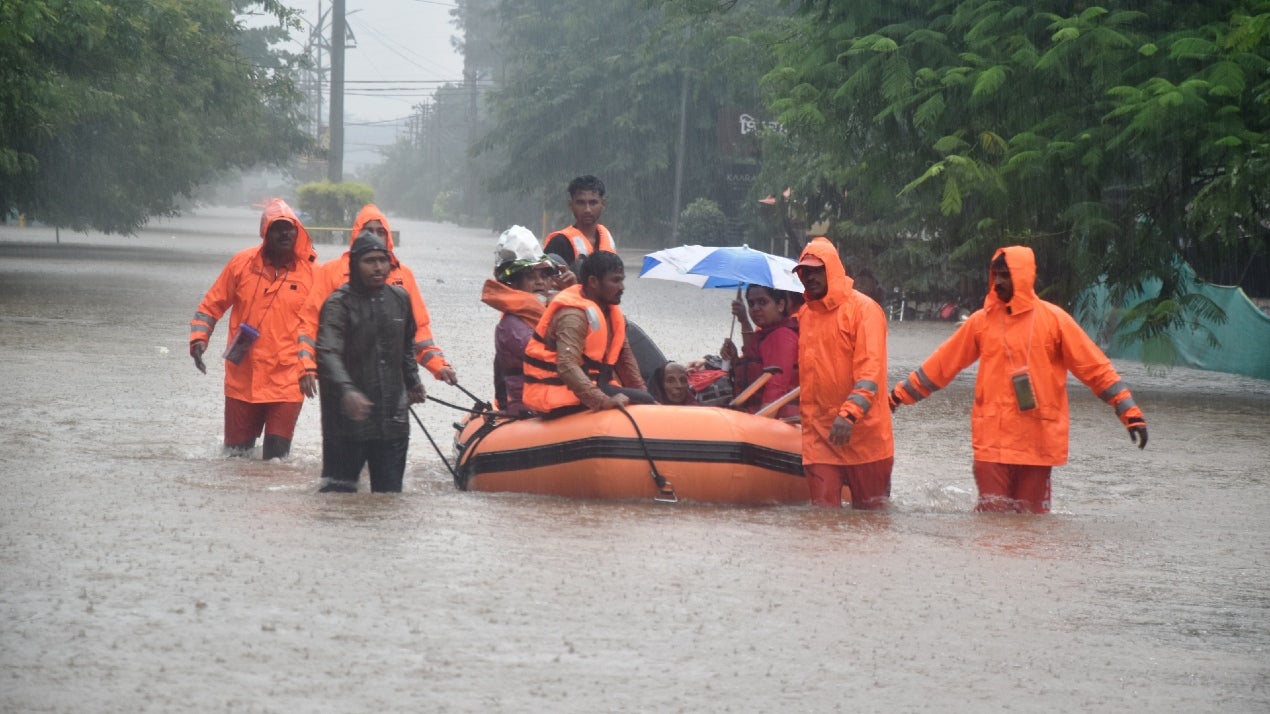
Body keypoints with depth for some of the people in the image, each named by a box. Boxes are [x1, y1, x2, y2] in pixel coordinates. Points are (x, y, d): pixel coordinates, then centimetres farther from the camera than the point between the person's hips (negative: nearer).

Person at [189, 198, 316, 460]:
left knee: (276, 456, -5)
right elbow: (211, 306, 10)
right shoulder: (242, 263, 2)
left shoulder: (311, 272, -2)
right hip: (242, 381, 2)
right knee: (236, 451, 10)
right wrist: (199, 339, -4)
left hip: (286, 384, -2)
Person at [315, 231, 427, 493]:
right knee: (339, 490, -2)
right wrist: (347, 391, -38)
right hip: (347, 417, -5)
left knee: (389, 491, 7)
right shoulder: (339, 303, -9)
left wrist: (412, 381, 29)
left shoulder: (400, 299, 11)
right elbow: (328, 353, -23)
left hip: (393, 420, 5)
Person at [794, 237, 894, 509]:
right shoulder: (803, 315, 14)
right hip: (818, 435, 5)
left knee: (872, 514, 4)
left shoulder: (863, 308, -5)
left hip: (863, 434, -5)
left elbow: (871, 369, -15)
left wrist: (849, 414, -26)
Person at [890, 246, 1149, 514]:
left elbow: (1096, 368, 1)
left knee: (1030, 515, 4)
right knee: (992, 512, -5)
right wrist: (899, 396, 14)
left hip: (1038, 440, -1)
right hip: (992, 439, 1)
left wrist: (1131, 413, -4)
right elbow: (942, 364, 14)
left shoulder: (1053, 319, 0)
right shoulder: (982, 321, 7)